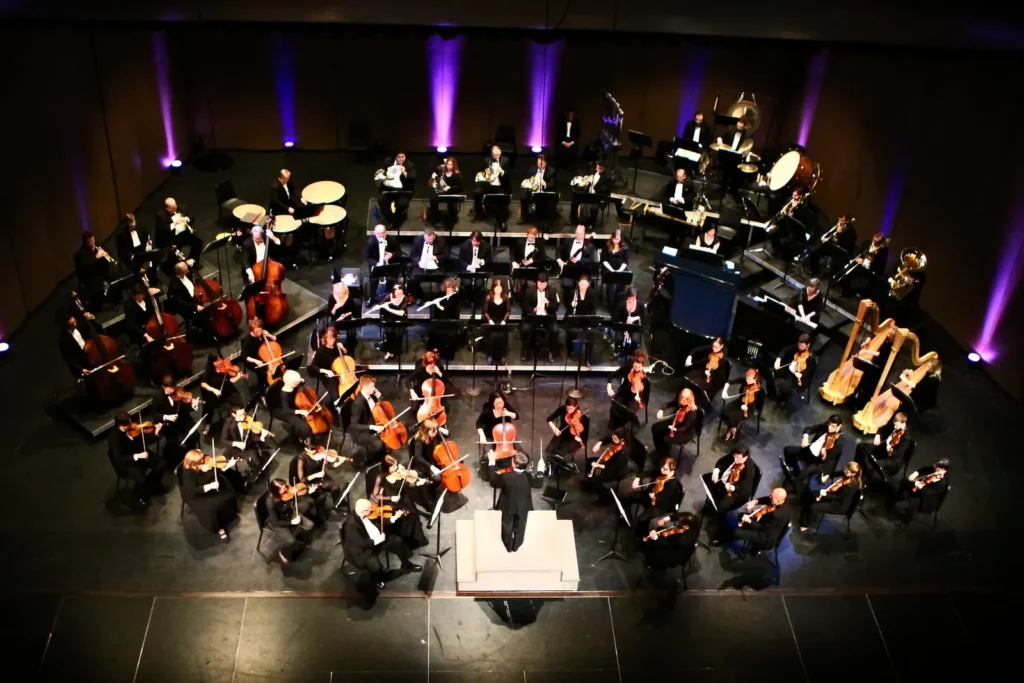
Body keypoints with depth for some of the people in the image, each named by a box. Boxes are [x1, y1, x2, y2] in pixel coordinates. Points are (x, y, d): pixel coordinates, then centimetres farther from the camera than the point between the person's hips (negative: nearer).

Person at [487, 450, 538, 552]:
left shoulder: (505, 477, -35)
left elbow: (493, 480, -17)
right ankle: (516, 546, 49)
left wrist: (491, 462, -13)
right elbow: (536, 483, -6)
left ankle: (508, 547, 47)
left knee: (507, 527, 26)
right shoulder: (529, 477, -30)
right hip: (523, 507, 1)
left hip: (508, 507, -1)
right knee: (519, 527, 27)